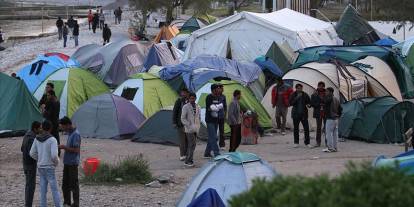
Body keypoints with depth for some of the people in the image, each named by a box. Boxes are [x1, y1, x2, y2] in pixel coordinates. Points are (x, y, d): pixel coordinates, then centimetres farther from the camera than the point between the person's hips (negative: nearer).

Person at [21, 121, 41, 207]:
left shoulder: (27, 135, 8)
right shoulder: (32, 138, -25)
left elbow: (22, 149, 18)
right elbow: (31, 154, -29)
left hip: (26, 163, 10)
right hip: (31, 164, -10)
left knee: (28, 184, 16)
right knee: (31, 186, -3)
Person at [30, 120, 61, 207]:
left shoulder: (37, 139, 2)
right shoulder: (53, 140, -17)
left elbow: (32, 153, 6)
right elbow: (54, 155, -26)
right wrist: (57, 162, -3)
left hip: (40, 168, 6)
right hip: (49, 168, -6)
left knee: (43, 190, 12)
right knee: (55, 190, 4)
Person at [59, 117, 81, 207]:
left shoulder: (76, 134, -16)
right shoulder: (69, 133, 13)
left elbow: (76, 150, -20)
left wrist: (64, 147, -17)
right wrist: (63, 147, 7)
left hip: (73, 163, -9)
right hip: (67, 162, 9)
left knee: (73, 184, -3)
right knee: (65, 184, 13)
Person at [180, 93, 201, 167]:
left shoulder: (197, 107, 11)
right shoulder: (186, 107, -7)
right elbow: (183, 119, -8)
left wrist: (197, 126, 7)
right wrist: (189, 125, -14)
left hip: (195, 129, 6)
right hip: (189, 129, -6)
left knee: (191, 145, 8)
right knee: (192, 144, -11)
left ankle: (188, 160, 14)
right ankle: (188, 161, -7)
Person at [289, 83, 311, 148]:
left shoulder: (305, 95, 3)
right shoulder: (293, 95, -1)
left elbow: (309, 102, 8)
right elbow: (290, 103, -11)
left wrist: (308, 105, -15)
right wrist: (297, 98, -21)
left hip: (304, 114, 0)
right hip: (296, 114, 0)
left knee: (306, 128, -5)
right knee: (296, 128, 5)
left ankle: (307, 143, 2)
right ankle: (296, 143, 15)